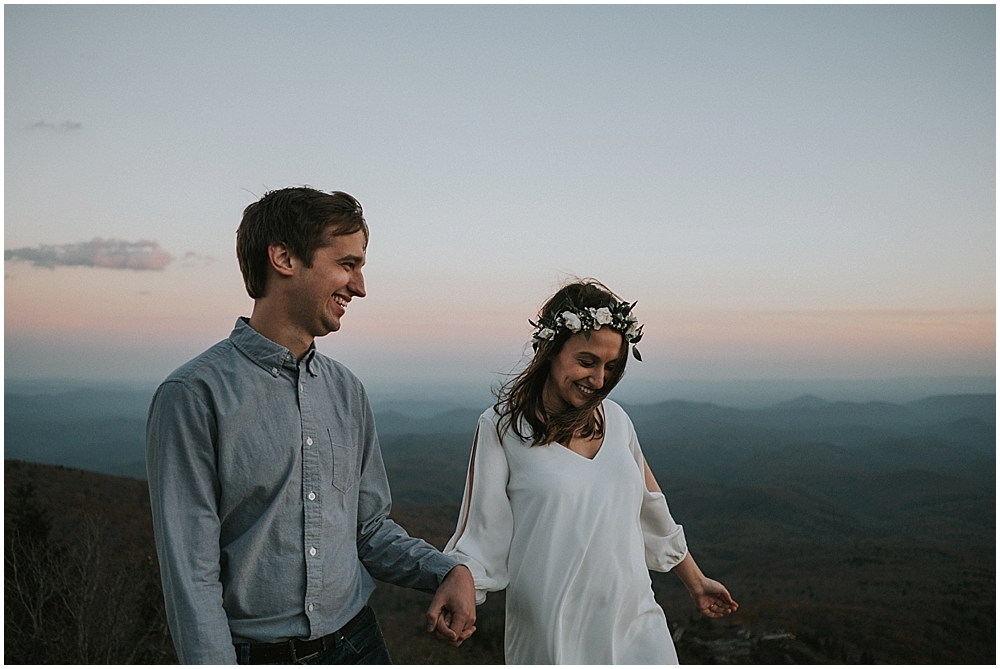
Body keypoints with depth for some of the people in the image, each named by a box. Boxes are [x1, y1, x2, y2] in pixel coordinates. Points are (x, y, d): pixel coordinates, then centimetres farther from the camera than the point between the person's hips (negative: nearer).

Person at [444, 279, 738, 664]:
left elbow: (652, 513, 18)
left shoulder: (615, 420, 7)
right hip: (553, 637, -4)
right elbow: (480, 537, -8)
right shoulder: (501, 427, -8)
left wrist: (695, 583, 26)